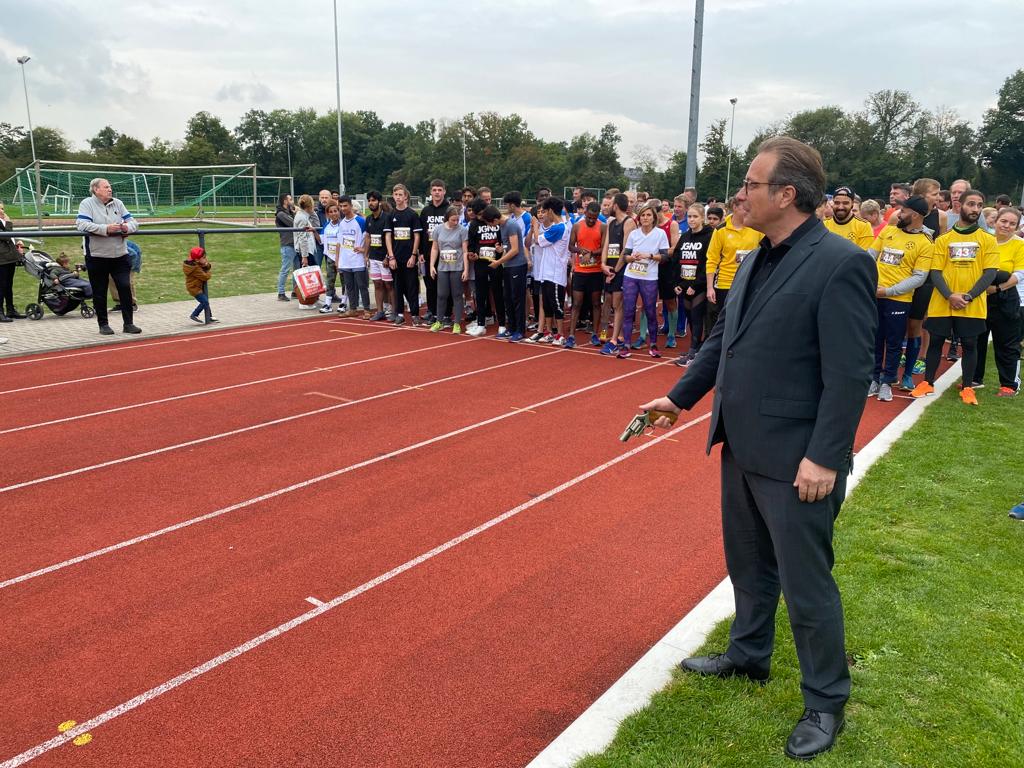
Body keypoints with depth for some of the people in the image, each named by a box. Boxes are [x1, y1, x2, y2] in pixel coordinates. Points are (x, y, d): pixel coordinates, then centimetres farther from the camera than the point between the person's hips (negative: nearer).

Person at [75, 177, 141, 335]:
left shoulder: (118, 203, 11)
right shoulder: (87, 204, -3)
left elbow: (133, 222, 9)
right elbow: (82, 225, -18)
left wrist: (127, 227, -14)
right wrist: (106, 229, -25)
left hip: (120, 255, 3)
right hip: (97, 256, -3)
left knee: (125, 288, -2)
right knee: (99, 292, 6)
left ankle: (128, 323, 6)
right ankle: (103, 324, 18)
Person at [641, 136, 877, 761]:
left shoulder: (841, 263, -17)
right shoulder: (756, 262, 8)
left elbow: (850, 372, -20)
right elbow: (722, 341, 17)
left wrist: (825, 457, -21)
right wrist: (680, 397, 19)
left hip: (795, 461, -8)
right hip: (742, 449, 8)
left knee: (806, 584, 6)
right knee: (749, 565, 23)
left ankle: (826, 701, 26)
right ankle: (749, 656, 44)